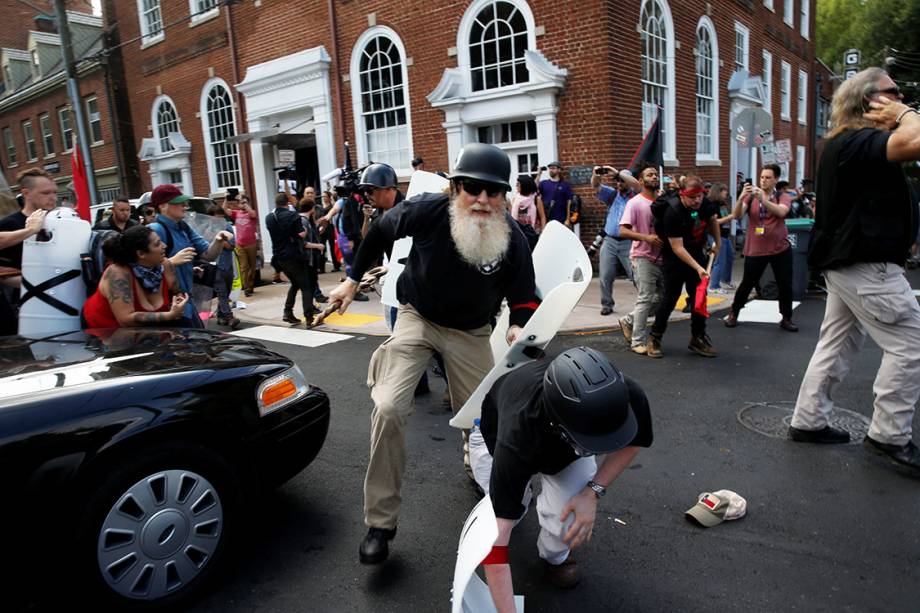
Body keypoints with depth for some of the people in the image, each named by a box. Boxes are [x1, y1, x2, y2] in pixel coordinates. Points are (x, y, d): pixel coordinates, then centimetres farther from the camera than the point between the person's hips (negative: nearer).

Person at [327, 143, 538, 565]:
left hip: (471, 331, 2)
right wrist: (353, 279, 4)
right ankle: (381, 522, -2)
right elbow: (381, 230, -3)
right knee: (388, 408, -20)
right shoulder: (427, 212, -24)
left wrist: (518, 329, -30)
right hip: (418, 318, -1)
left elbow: (523, 299, -7)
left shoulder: (513, 242, -20)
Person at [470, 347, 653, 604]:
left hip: (567, 448, 1)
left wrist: (593, 492, -24)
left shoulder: (628, 398, -38)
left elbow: (630, 443, -12)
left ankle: (556, 556, 15)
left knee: (571, 520, -21)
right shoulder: (516, 438, -47)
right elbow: (495, 541, -44)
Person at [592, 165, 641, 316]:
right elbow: (596, 186, 3)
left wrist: (616, 172, -22)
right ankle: (607, 305, 16)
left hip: (628, 242, -3)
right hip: (609, 241, 4)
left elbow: (636, 183, -18)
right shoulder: (612, 194, 13)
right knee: (605, 276, 4)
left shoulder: (634, 195, 1)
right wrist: (596, 175, -19)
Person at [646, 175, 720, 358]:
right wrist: (697, 267, -31)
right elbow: (677, 248, -27)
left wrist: (718, 242, 15)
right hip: (674, 258, -6)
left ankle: (698, 338, 18)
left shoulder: (705, 204, -9)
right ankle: (654, 339, 10)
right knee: (670, 298, -4)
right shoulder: (672, 213, -28)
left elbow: (712, 219, 17)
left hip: (697, 254, 6)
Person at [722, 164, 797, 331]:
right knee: (747, 284, 5)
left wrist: (762, 199, -36)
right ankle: (733, 313, 23)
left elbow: (781, 212, -24)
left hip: (781, 249, 1)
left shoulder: (783, 197, -2)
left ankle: (786, 319, 21)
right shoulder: (751, 197, 0)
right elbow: (737, 215, -14)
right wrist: (741, 197, -30)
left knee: (785, 285, 6)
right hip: (755, 250, -1)